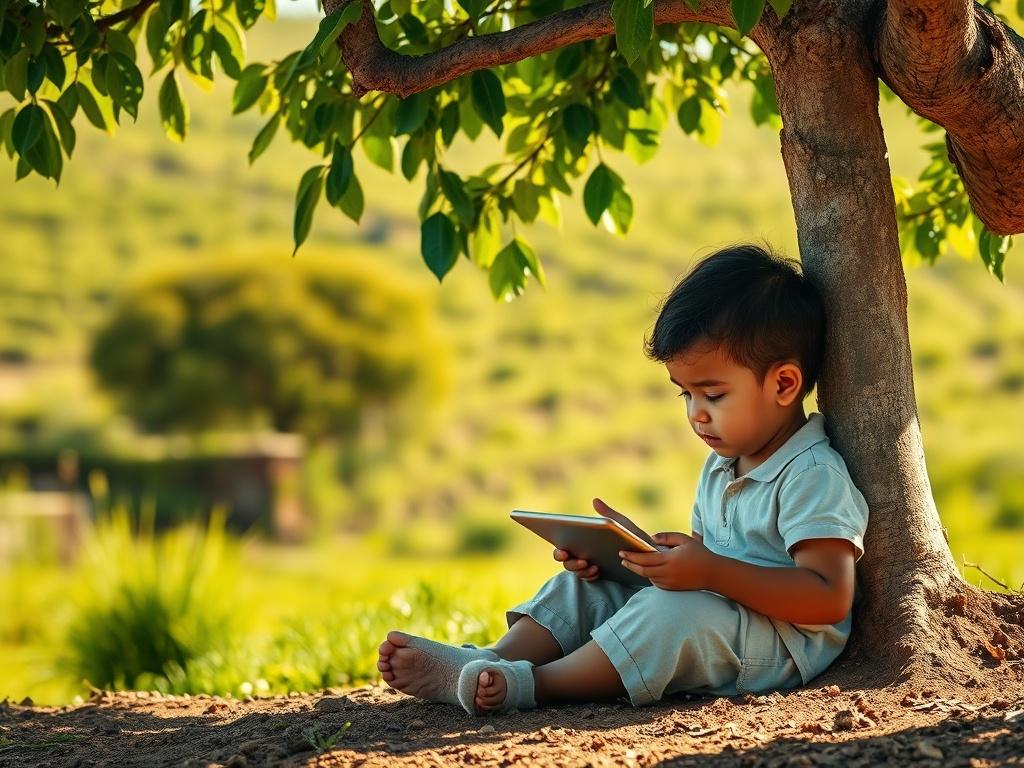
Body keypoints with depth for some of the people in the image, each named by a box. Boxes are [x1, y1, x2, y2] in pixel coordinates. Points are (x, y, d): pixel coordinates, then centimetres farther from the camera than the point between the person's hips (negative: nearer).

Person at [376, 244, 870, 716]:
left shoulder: (815, 477, -14)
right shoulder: (719, 469, 18)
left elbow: (829, 598, -23)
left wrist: (712, 571, -31)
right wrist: (633, 547, 1)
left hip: (783, 645, -10)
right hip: (701, 624, 10)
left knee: (672, 611, -34)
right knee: (583, 585, 6)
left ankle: (531, 685, -32)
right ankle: (490, 665, -16)